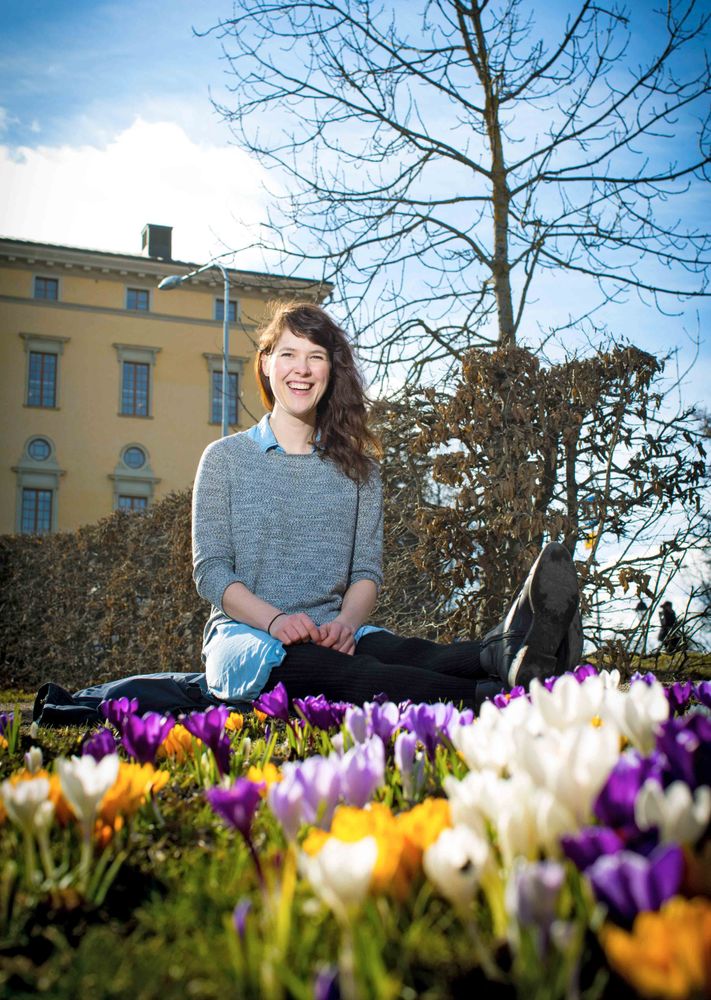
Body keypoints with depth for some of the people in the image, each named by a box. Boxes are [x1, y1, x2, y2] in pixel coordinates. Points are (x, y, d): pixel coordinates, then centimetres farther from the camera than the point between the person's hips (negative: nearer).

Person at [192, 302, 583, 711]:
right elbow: (210, 571, 1)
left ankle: (505, 652, -65)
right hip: (245, 635, -3)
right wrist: (275, 620, -18)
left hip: (330, 636, 3)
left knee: (396, 651, -35)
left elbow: (367, 570, 9)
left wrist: (346, 622, -15)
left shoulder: (357, 466, 15)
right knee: (324, 667, -39)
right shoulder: (225, 458, 9)